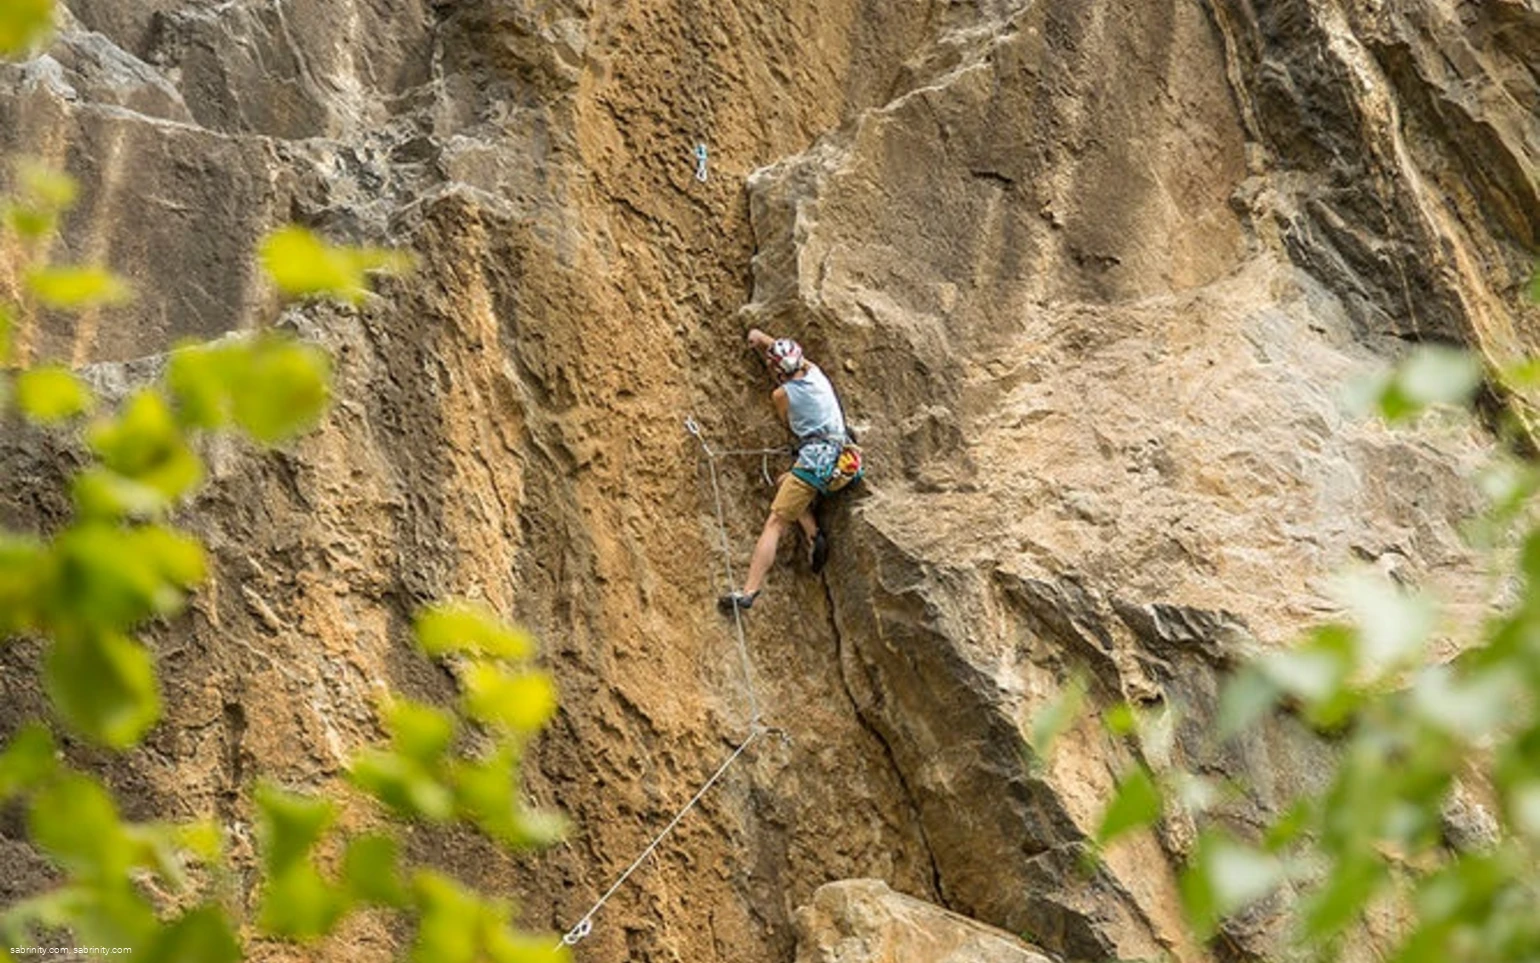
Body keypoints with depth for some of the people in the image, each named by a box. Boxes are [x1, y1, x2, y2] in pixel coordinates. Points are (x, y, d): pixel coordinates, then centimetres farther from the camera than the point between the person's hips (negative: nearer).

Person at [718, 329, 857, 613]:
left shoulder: (781, 394, -1)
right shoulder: (814, 371, 14)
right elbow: (789, 355, 36)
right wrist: (762, 339, 46)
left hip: (815, 458, -8)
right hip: (840, 458, 8)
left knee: (775, 523, -10)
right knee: (785, 483, 31)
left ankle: (749, 591, -22)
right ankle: (814, 534, 8)